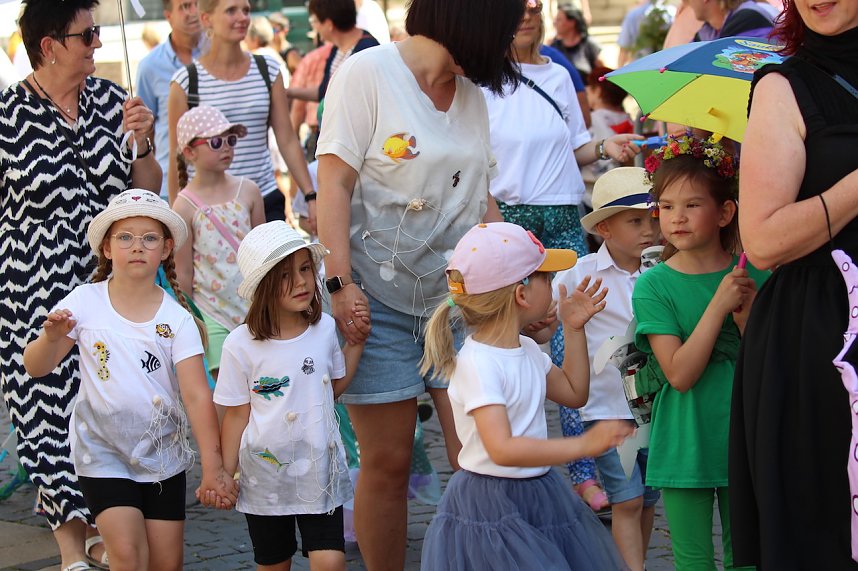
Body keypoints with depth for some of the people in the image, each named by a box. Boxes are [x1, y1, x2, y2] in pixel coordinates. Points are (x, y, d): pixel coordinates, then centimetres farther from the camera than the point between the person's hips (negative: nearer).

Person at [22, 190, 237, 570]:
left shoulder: (176, 319, -6)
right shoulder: (85, 302, -7)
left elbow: (197, 396, -12)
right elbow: (36, 368, -4)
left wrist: (213, 468, -19)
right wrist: (51, 338, -26)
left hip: (163, 452, 2)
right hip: (102, 450, -1)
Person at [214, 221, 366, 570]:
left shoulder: (324, 329, -2)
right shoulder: (241, 345, -12)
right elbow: (237, 414, -5)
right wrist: (225, 475, -5)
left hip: (320, 471, 2)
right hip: (265, 473, -2)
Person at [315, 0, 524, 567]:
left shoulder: (471, 95, 14)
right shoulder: (368, 73, -5)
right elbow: (335, 185, -9)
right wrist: (340, 284, -16)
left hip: (461, 298, 5)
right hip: (380, 301, -5)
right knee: (387, 464, 0)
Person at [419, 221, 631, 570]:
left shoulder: (527, 350, 7)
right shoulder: (478, 364, -21)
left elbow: (574, 394, 23)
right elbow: (502, 449, -31)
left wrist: (574, 331, 14)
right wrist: (582, 445, -33)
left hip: (537, 495, 9)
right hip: (490, 500, -9)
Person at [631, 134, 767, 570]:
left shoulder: (753, 274, 0)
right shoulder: (654, 285, -7)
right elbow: (679, 374, -17)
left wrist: (748, 312, -19)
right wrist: (719, 304, -22)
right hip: (686, 447, -2)